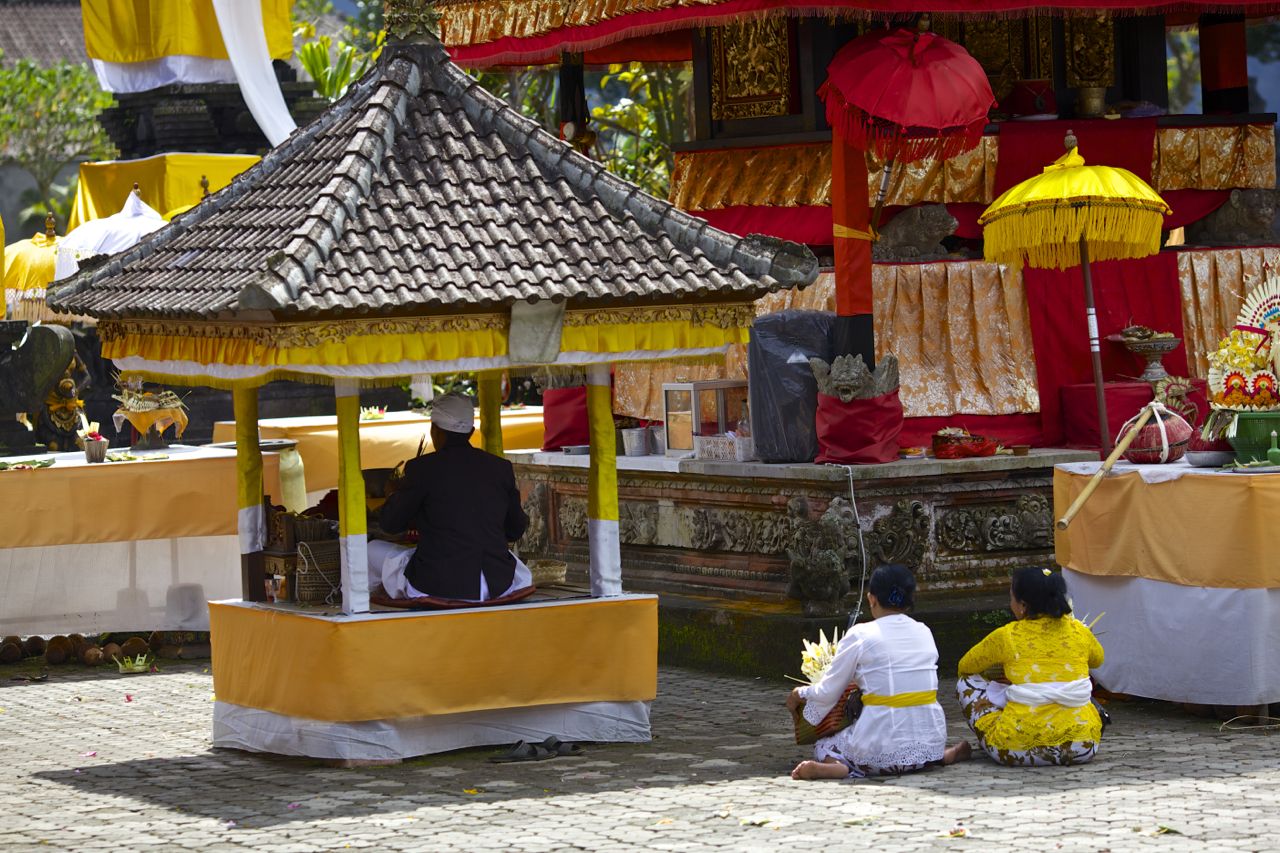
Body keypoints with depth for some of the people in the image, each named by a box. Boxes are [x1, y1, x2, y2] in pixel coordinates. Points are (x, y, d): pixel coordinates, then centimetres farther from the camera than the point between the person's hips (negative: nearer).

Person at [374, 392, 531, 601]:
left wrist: (394, 496, 26)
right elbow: (516, 530, 15)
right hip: (496, 586, 4)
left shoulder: (422, 468, -7)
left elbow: (390, 523, 4)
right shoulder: (501, 468, 4)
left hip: (437, 586, -4)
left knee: (373, 550, 20)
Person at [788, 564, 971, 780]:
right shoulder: (925, 633, 8)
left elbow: (827, 694, 2)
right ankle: (945, 755, 7)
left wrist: (800, 693, 23)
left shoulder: (860, 635, -5)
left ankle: (835, 768, -16)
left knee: (823, 747, 19)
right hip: (931, 744, 4)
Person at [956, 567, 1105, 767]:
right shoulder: (1078, 630, 6)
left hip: (1020, 749, -4)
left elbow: (965, 667, 17)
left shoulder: (1007, 636, -2)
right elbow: (1097, 659, 31)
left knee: (967, 682, 15)